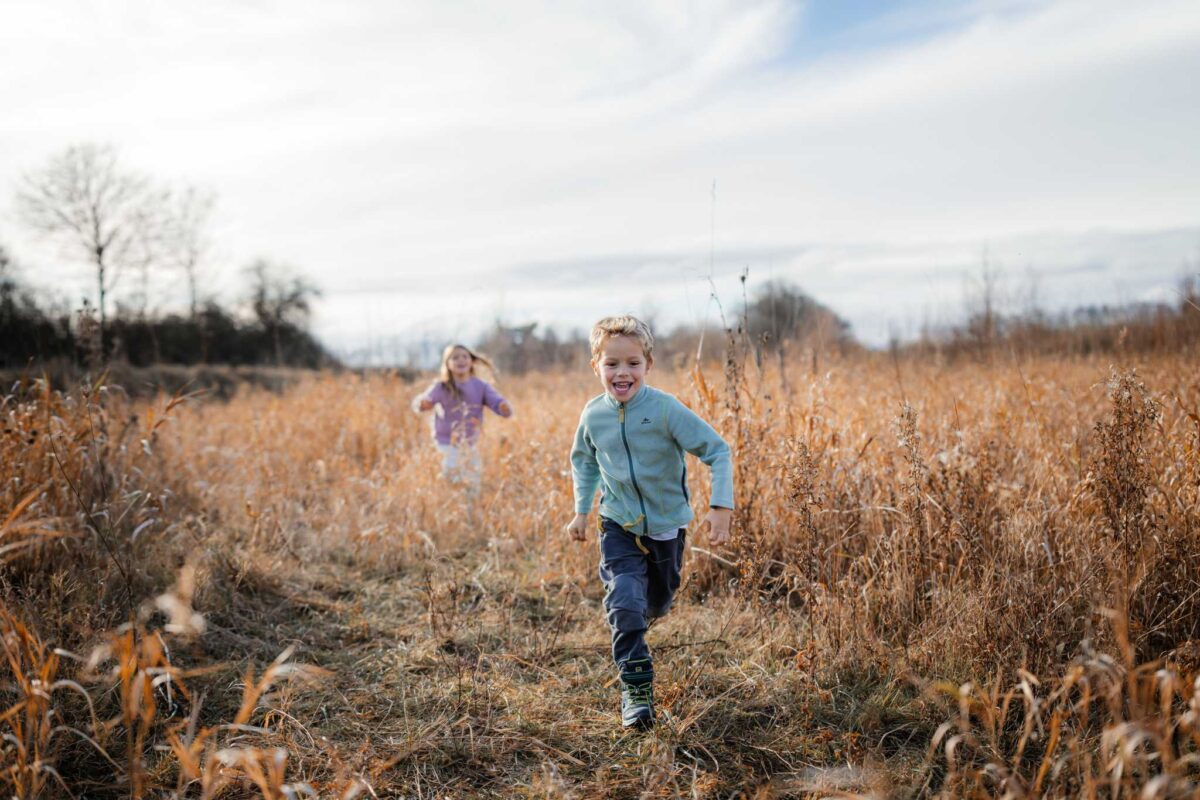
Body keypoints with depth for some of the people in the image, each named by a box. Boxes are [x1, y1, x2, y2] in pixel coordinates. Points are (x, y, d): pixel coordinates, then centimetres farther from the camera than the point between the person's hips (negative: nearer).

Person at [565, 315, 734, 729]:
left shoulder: (666, 409, -22)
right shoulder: (593, 415, -9)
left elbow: (717, 450, -19)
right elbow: (583, 461, 12)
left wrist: (721, 506, -26)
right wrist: (581, 510, 9)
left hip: (666, 526, -1)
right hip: (618, 526, 1)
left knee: (657, 603, 19)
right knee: (625, 604, -18)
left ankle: (629, 619, 55)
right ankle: (636, 689, -6)